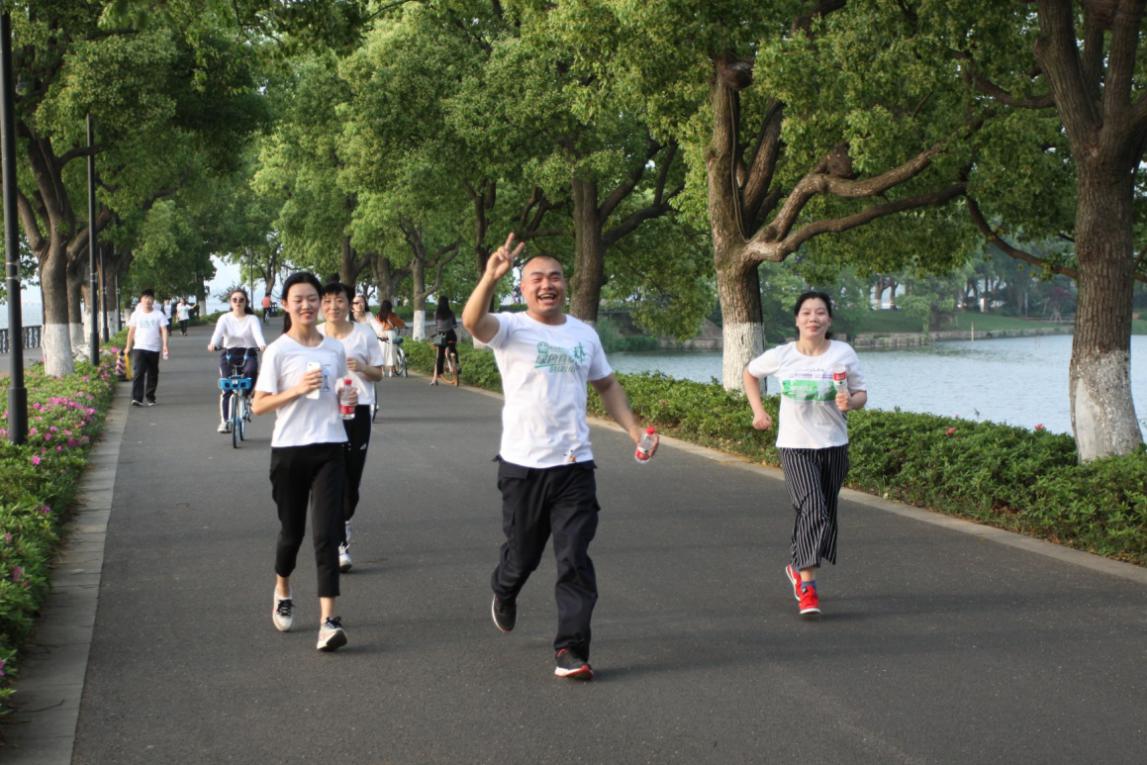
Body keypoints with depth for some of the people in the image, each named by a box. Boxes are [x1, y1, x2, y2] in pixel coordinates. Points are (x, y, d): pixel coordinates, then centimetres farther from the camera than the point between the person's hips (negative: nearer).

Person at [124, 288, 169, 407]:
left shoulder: (158, 314, 2)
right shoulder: (136, 314, 5)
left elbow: (164, 330, -3)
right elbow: (131, 331, 9)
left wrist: (165, 345, -16)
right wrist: (128, 346, 8)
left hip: (154, 349, 1)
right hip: (139, 348, -1)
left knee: (153, 375, 9)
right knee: (137, 373, -14)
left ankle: (150, 397, 23)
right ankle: (137, 398, -19)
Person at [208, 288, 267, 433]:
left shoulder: (252, 319, 3)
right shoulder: (224, 319, 5)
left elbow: (257, 333, -16)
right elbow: (218, 332, -14)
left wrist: (262, 345, -39)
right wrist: (212, 343, -37)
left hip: (248, 354, -1)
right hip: (229, 354, 1)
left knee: (251, 370, -34)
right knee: (226, 387, -13)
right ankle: (224, 421, -7)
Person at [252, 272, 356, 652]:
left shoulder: (335, 349, 7)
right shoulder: (278, 351, -4)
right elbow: (258, 406, -5)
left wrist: (348, 399, -3)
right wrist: (296, 390, -18)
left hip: (329, 448, 2)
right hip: (289, 450, -2)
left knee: (326, 532, -10)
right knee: (292, 530, 11)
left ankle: (327, 620, -14)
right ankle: (282, 592, 41)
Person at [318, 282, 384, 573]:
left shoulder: (364, 334, 2)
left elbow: (378, 374, 6)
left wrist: (362, 368, -13)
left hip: (357, 410, 1)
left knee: (352, 477, 6)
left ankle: (344, 520, 37)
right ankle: (341, 545, -3)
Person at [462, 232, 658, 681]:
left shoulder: (584, 334, 11)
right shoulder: (511, 329, -3)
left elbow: (607, 385, 24)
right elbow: (473, 321, -25)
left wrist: (634, 430, 10)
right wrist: (490, 278, -43)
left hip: (574, 465, 2)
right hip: (523, 464, -2)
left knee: (575, 562, -6)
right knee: (522, 555, 12)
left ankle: (570, 651, -3)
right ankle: (503, 594, 46)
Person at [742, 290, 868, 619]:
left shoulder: (843, 354, -2)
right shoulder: (781, 356, -3)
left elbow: (861, 394, 3)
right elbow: (750, 373, 15)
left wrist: (850, 402, -20)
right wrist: (758, 411, 6)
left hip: (834, 446, 3)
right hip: (795, 446, -3)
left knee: (825, 514, 12)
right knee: (813, 510, -19)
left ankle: (798, 568, 37)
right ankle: (807, 588, -18)